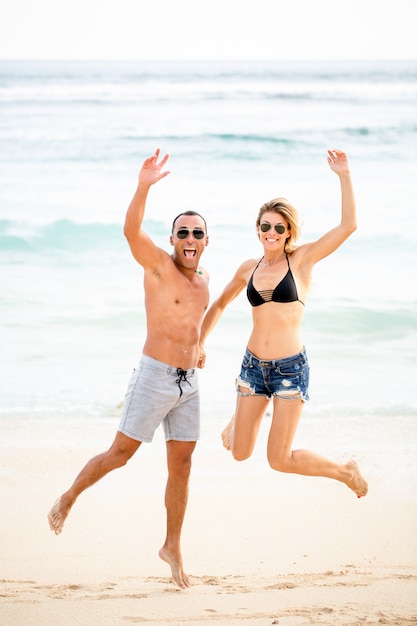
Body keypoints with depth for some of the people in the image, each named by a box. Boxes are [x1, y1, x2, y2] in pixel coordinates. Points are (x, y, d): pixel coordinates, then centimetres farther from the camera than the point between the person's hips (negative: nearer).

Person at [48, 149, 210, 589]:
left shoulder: (203, 281, 11)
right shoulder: (159, 266, -9)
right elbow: (131, 231, -29)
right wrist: (143, 187, -42)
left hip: (188, 383, 6)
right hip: (154, 377, -6)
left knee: (181, 467, 6)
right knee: (120, 454, 0)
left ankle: (172, 547, 17)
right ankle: (67, 501, 23)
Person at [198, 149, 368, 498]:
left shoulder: (301, 259, -6)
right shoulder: (249, 269, 6)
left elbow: (348, 225, -17)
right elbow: (220, 304, 23)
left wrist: (344, 176, -22)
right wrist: (199, 344, 19)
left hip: (290, 368, -4)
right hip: (254, 365, 4)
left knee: (280, 461, -7)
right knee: (239, 453, 9)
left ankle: (346, 471, 18)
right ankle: (238, 419, 47)